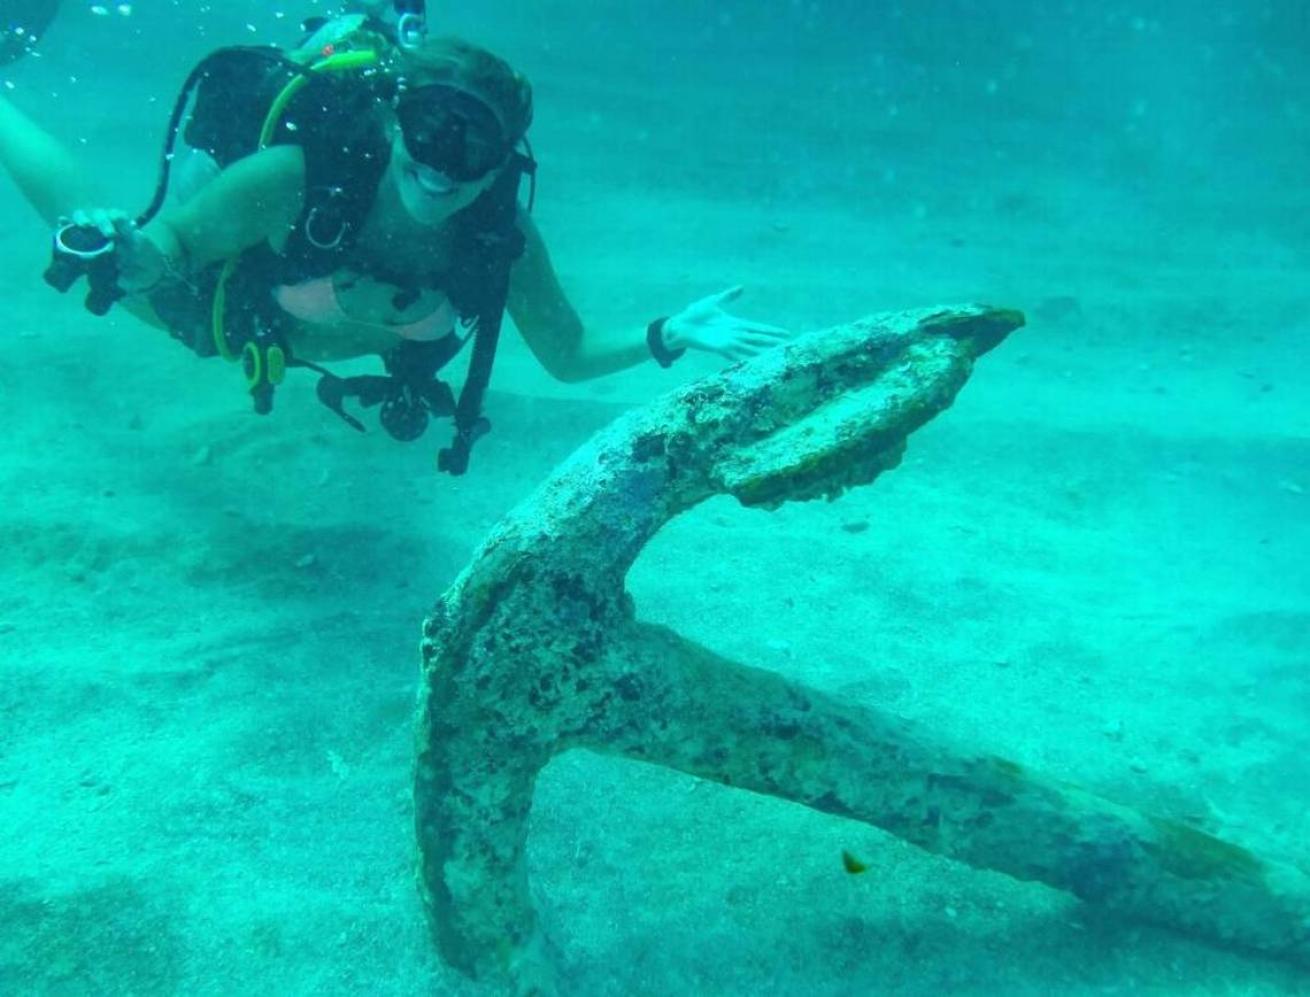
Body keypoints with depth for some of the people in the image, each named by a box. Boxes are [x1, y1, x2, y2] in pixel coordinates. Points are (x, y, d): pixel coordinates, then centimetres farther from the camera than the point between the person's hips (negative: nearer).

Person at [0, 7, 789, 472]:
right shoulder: (296, 173, -44)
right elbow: (161, 249, -32)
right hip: (215, 306, -3)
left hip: (316, 336, 3)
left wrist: (671, 338, -38)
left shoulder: (502, 236, -35)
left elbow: (568, 355, -23)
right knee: (88, 231, 26)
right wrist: (114, 255, -53)